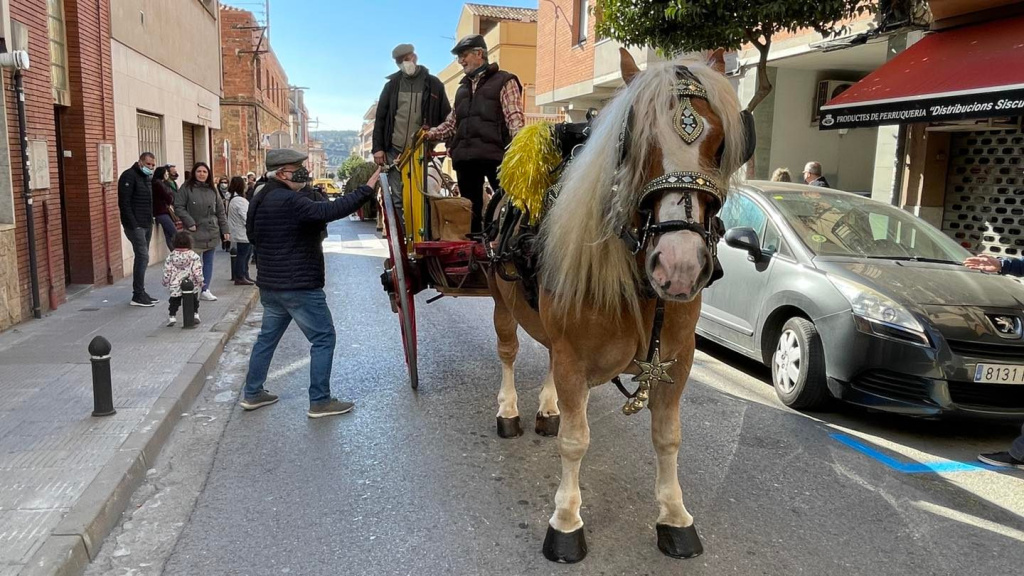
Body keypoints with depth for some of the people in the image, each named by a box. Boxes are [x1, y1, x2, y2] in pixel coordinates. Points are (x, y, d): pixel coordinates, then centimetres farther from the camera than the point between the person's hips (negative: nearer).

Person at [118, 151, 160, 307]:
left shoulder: (148, 177, 16)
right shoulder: (129, 176, -11)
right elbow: (124, 203, -17)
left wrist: (151, 221, 12)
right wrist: (133, 224, -21)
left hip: (147, 225, 9)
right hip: (135, 225, -9)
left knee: (142, 258, 11)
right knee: (143, 257, -11)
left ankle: (140, 293, 17)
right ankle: (137, 295, -6)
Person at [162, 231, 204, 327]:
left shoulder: (171, 256, -2)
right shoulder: (193, 256, -9)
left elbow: (167, 270, 1)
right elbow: (197, 270, -8)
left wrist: (166, 281, 12)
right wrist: (200, 281, 1)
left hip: (175, 285, 1)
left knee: (174, 301, 13)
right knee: (193, 300, 16)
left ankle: (172, 316, 9)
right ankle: (195, 315, 16)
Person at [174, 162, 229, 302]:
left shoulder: (213, 190, 10)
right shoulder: (186, 188, -2)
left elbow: (220, 211, 12)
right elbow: (178, 207, -5)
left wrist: (225, 230, 8)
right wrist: (190, 223, -13)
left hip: (212, 232, 4)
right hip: (194, 233, -4)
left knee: (208, 261, 8)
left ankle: (205, 290, 17)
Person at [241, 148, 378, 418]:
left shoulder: (260, 200, 11)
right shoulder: (289, 201, -20)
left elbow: (253, 236, 23)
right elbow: (329, 211, -33)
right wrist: (366, 190, -31)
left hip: (270, 284, 10)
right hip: (299, 285, -10)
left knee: (267, 336, 19)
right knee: (323, 339, -1)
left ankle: (252, 393, 27)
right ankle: (320, 401, 2)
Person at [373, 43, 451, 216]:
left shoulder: (433, 84, 6)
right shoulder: (392, 85, 11)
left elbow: (446, 117, 6)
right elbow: (380, 118, 10)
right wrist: (378, 148, 0)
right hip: (395, 151, 1)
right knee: (398, 198, 1)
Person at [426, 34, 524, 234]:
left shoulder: (503, 81, 6)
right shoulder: (463, 88, 26)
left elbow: (515, 118, -4)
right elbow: (452, 123, 24)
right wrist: (428, 134, 9)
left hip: (494, 154, -6)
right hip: (465, 156, 6)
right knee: (470, 208, 8)